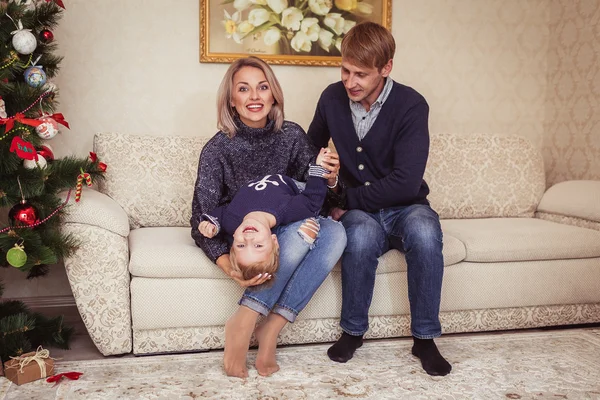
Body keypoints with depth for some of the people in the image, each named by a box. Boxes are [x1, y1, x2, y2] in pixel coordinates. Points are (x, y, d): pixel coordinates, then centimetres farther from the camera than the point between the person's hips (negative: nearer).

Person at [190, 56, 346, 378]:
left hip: (289, 229, 4)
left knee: (334, 231, -27)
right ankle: (242, 323, -23)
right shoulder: (218, 149, -15)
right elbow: (202, 221, -16)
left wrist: (330, 179, -24)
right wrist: (228, 267, -33)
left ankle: (270, 330, -25)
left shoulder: (292, 135, -6)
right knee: (302, 229, -32)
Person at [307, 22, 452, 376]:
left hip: (404, 207, -1)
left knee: (424, 231, -36)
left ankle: (425, 338, -16)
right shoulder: (332, 98, -1)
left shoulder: (411, 105, -14)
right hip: (359, 212, 1)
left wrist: (347, 200, -17)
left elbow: (406, 182, -22)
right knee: (362, 234, -35)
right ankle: (353, 331, -10)